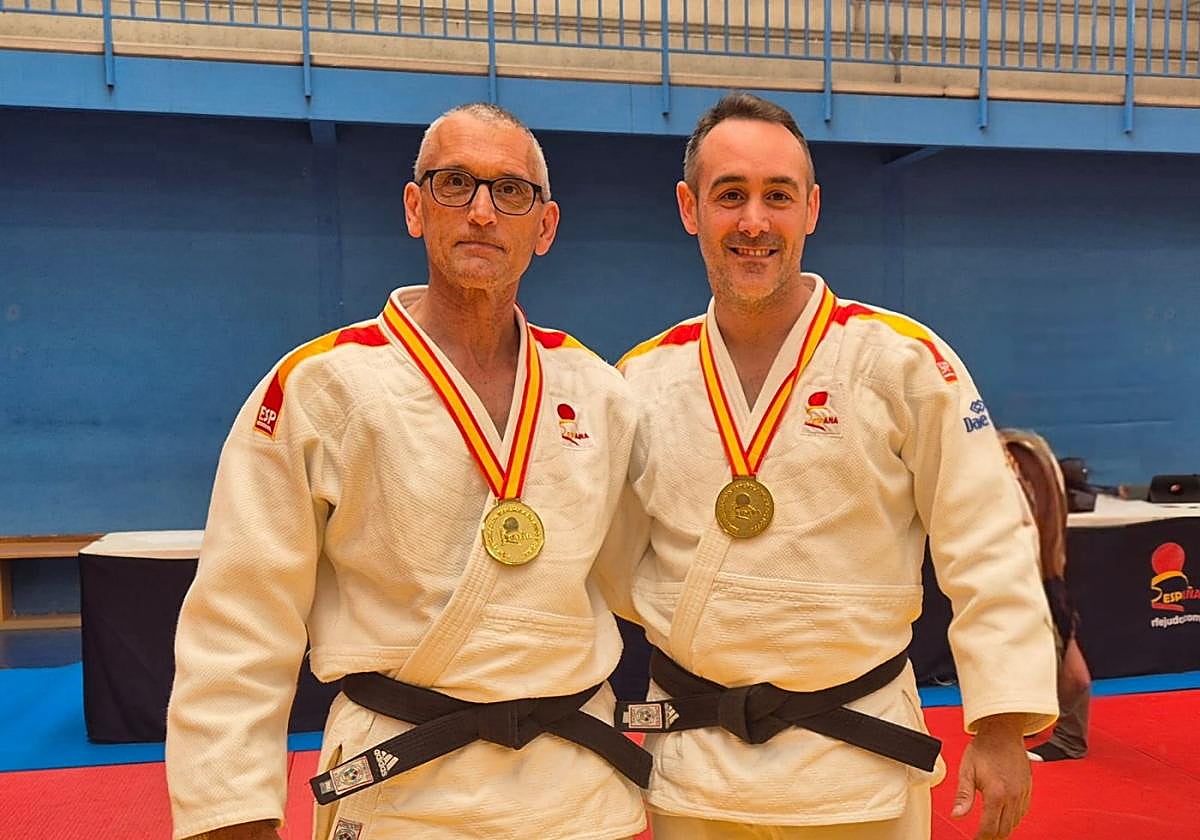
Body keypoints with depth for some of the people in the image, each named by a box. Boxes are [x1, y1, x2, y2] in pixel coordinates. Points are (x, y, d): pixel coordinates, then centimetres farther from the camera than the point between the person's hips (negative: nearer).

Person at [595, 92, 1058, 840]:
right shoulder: (644, 377, -2)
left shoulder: (904, 359, -10)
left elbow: (988, 547, -7)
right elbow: (617, 559, 7)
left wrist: (1002, 724, -8)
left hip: (858, 760, -2)